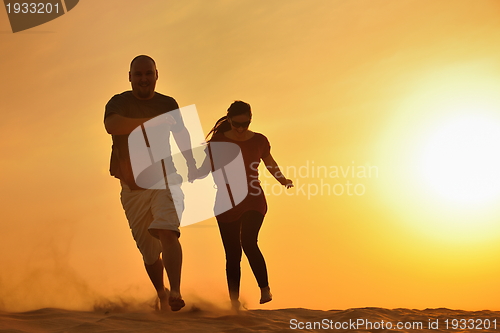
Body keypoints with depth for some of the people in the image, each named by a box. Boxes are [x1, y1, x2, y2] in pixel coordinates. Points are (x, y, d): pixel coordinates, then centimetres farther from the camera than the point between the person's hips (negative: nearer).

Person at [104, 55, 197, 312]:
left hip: (165, 181, 0)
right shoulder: (119, 103, -1)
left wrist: (190, 162, 11)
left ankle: (176, 292, -35)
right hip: (133, 187, 1)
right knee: (149, 251, 9)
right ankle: (161, 295, 31)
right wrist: (153, 123, -26)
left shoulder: (168, 104, 8)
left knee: (167, 231, -27)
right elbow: (112, 125, -23)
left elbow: (181, 136, 23)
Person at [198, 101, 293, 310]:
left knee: (248, 242, -24)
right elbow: (206, 168, 0)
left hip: (253, 201, 0)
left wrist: (283, 181, -1)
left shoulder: (259, 141, 1)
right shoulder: (217, 142, -2)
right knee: (232, 254, 2)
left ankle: (265, 288, -9)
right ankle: (234, 302, 12)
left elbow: (271, 164, 16)